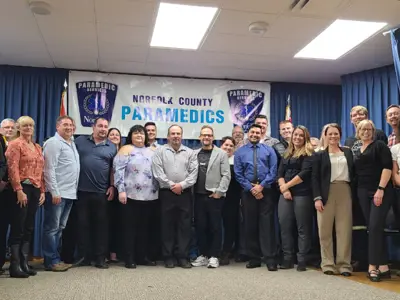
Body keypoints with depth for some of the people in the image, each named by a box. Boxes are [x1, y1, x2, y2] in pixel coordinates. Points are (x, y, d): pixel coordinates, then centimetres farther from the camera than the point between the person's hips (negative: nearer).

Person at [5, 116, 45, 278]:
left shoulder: (37, 147, 18)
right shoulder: (15, 144, -3)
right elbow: (13, 169, -12)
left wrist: (42, 191, 13)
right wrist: (19, 190, -19)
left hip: (35, 190, 7)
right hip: (22, 189, -7)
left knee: (29, 228, 9)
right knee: (18, 228, -4)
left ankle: (24, 263, 14)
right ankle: (15, 266, 1)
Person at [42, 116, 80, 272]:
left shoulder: (72, 144, 18)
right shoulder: (53, 143, -8)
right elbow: (49, 169, -15)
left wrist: (74, 190, 14)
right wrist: (54, 192, -19)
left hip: (70, 193, 9)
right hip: (57, 193, -9)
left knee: (60, 227, 13)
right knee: (52, 228, -2)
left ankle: (56, 259, 20)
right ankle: (51, 261, 3)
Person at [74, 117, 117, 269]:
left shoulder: (112, 147, 8)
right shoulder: (80, 141, 6)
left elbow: (113, 169, 10)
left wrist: (112, 186, 2)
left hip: (101, 192, 1)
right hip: (82, 190, 0)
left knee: (101, 225, 4)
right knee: (83, 224, 6)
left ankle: (100, 258, 12)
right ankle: (83, 257, 16)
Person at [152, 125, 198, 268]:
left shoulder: (190, 153, 9)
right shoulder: (160, 151, 4)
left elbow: (193, 173, 1)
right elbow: (158, 172, -5)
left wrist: (182, 185, -12)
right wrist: (171, 185, -11)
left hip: (184, 193, 2)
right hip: (166, 193, -1)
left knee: (184, 225, 2)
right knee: (167, 225, 3)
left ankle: (182, 256, 10)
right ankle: (168, 257, 12)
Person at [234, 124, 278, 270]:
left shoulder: (268, 150, 7)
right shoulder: (240, 152, 7)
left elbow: (273, 171, -2)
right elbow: (238, 174, 1)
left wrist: (261, 186, -12)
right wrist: (251, 188, -8)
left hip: (266, 191, -1)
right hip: (248, 192, 2)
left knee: (267, 224, -3)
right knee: (250, 225, 6)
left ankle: (270, 259, 1)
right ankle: (254, 258, 15)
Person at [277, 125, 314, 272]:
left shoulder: (308, 153, 0)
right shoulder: (287, 154, 18)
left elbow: (304, 173, -12)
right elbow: (280, 173, 11)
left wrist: (287, 185, -8)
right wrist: (283, 189, -7)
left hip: (302, 194, -5)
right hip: (285, 194, 6)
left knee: (303, 228, -2)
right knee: (284, 226, 4)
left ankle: (302, 260, 5)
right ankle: (287, 258, 14)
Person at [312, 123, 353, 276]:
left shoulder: (348, 152, 14)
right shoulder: (320, 155, 7)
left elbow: (353, 173, 12)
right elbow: (315, 178, 0)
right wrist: (317, 198, -10)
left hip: (345, 192, 2)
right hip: (327, 194, -1)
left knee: (345, 230, 1)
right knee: (325, 230, 1)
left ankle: (344, 264, 7)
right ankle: (328, 264, 8)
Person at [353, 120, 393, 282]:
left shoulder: (379, 145, 0)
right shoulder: (357, 152, 17)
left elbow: (387, 166, -11)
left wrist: (381, 189, -18)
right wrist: (359, 192, 7)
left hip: (381, 191, -6)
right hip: (363, 193, 6)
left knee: (375, 227, -13)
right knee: (372, 228, 4)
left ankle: (373, 266, -9)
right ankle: (383, 267, 8)